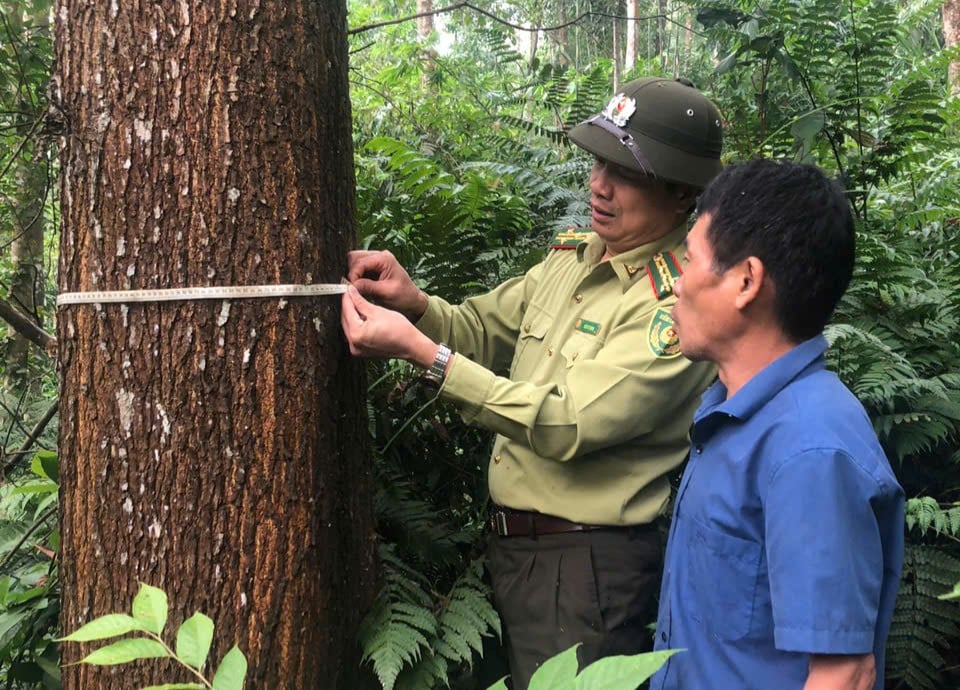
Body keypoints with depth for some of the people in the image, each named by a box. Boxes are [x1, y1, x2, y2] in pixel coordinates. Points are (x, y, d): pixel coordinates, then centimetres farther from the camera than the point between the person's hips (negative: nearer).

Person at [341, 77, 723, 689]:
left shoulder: (677, 302, -21)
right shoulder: (574, 255, 5)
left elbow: (567, 425, -27)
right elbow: (483, 332, 14)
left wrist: (421, 351, -27)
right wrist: (416, 305, -8)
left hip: (588, 564, -8)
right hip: (512, 543, 8)